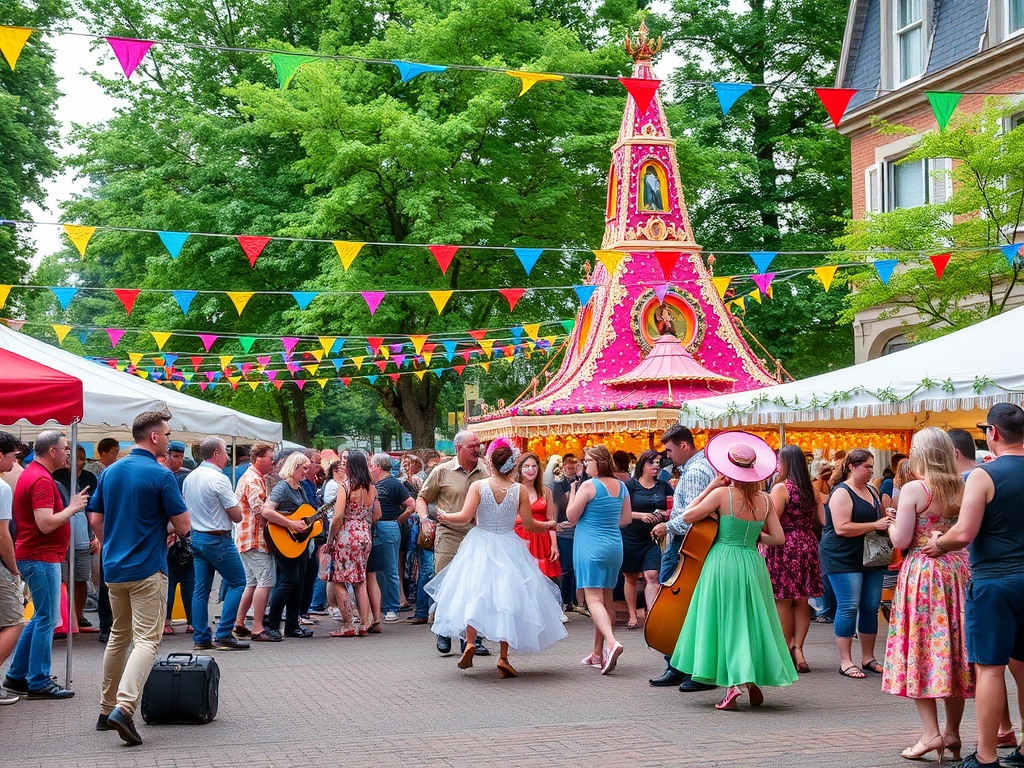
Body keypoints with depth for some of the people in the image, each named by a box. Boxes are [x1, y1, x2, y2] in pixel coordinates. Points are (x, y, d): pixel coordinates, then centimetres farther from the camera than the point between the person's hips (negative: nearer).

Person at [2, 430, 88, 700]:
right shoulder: (41, 480, -19)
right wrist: (73, 508, -15)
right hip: (41, 558, -11)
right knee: (47, 619, -4)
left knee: (42, 617, 17)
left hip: (32, 556, 11)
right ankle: (38, 683, 1)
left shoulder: (30, 474, 15)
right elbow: (46, 524, -27)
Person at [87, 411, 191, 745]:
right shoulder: (161, 475, -12)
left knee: (119, 636, 19)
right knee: (147, 639, -7)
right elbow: (183, 526, -11)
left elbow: (95, 520, 12)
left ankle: (106, 710, 23)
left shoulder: (110, 472, 8)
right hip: (147, 570, -7)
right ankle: (124, 707, -24)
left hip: (113, 568, 7)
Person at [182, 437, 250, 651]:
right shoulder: (219, 479, -16)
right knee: (237, 583, 0)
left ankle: (201, 638, 10)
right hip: (218, 538, -8)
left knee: (201, 589, 9)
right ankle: (223, 635, -5)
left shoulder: (189, 478, 8)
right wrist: (235, 501, 5)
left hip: (196, 537, 8)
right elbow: (237, 515, -14)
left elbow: (185, 509, 17)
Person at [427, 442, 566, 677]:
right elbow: (529, 525, -2)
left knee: (474, 594, 10)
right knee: (507, 597, 4)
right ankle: (503, 658, 1)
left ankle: (470, 643, -7)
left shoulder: (478, 486, -7)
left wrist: (443, 516, 7)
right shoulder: (520, 490, -4)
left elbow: (465, 517, -12)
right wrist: (548, 525, 18)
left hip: (480, 548, 0)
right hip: (509, 548, 0)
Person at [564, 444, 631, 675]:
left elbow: (571, 517, -8)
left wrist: (573, 493, 5)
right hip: (614, 546, 7)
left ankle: (611, 643, -31)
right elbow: (627, 518, 16)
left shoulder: (589, 486, -12)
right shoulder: (621, 486, 8)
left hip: (590, 546, -7)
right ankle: (598, 653, 19)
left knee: (594, 598, -9)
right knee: (607, 598, 12)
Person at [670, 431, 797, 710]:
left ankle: (734, 683, -6)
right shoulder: (765, 500, 1)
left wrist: (711, 486, -2)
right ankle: (754, 681, 16)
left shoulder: (722, 494, -10)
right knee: (752, 620, 15)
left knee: (726, 621, 4)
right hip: (753, 564, 3)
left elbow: (688, 516, -5)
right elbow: (778, 539, 2)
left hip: (723, 562, -3)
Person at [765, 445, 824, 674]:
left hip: (784, 545, -6)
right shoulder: (811, 489, 7)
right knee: (802, 601, 10)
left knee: (783, 601, 3)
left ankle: (787, 652, 6)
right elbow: (823, 520, 9)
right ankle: (798, 648, 1)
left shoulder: (781, 487, -11)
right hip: (807, 544, 6)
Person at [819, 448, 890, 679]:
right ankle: (845, 661, -3)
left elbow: (879, 518, 27)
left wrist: (888, 519, 4)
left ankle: (868, 658, 17)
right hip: (843, 559, -8)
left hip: (871, 559, 8)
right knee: (848, 607, -8)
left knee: (871, 607, 7)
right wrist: (876, 525, -22)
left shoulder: (871, 490, 13)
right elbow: (842, 528, -22)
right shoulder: (842, 493, -12)